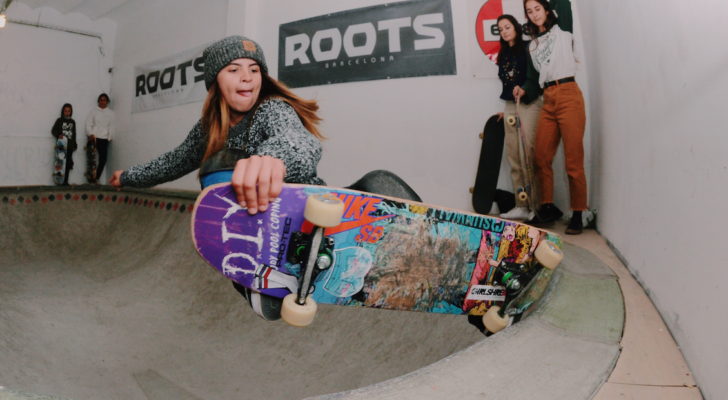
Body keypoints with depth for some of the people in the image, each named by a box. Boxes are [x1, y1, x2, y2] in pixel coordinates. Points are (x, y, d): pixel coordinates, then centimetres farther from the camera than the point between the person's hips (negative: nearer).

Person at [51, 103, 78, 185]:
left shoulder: (72, 122, 13)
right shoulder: (59, 120, 2)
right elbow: (53, 130, 2)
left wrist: (75, 145, 14)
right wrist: (58, 135, -17)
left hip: (70, 146, 3)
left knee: (68, 163, 2)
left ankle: (65, 181, 7)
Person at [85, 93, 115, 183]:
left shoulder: (110, 112, 13)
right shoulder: (94, 111, 10)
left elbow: (111, 126, 9)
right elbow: (88, 123, 4)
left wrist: (109, 137, -2)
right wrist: (90, 133, -10)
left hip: (104, 138, 1)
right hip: (94, 137, -1)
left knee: (103, 158, -9)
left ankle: (95, 177, -1)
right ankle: (90, 176, 3)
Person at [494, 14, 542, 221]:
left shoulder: (527, 48, 1)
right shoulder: (503, 55, 20)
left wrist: (524, 90, -24)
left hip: (528, 104, -7)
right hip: (510, 106, 7)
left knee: (528, 156, -13)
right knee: (514, 158, 2)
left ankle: (537, 206, -8)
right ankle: (521, 206, 5)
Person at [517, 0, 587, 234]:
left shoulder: (562, 30, 11)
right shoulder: (532, 46, 21)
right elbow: (535, 79, 18)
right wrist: (524, 90, 2)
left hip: (568, 96, -5)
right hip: (548, 101, 5)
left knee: (573, 160, -6)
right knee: (540, 158, 0)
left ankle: (578, 215, -1)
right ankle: (548, 208, 13)